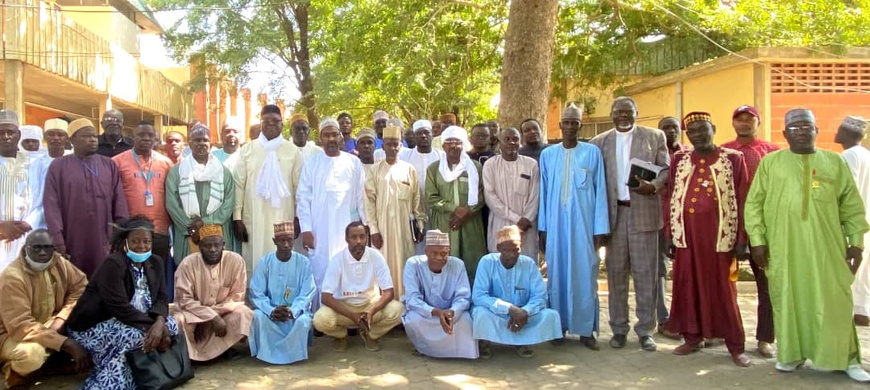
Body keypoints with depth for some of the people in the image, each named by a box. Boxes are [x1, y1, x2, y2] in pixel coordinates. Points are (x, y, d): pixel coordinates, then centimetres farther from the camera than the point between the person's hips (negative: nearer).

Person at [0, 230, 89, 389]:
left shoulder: (58, 262, -9)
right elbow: (21, 326, -33)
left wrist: (61, 319, -22)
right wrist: (67, 343, -39)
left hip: (49, 325, 6)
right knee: (32, 352, -38)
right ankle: (14, 372, -3)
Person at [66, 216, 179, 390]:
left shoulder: (155, 263, 3)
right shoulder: (112, 264, -19)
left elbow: (161, 298, -3)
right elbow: (120, 307, -28)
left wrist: (159, 322, -24)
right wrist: (153, 326, -29)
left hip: (129, 323, 8)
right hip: (93, 327, -8)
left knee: (170, 324, -11)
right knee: (141, 335, -32)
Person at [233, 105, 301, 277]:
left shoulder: (293, 151, 3)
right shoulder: (247, 150, 5)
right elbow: (238, 185, 4)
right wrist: (237, 217, -1)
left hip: (283, 218, -1)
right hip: (254, 219, 1)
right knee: (255, 264, 3)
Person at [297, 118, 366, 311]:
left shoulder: (354, 163, 6)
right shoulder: (312, 164, 3)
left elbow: (360, 197, 7)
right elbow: (303, 198, 0)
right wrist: (306, 229, -7)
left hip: (347, 229, 1)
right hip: (319, 230, -1)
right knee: (320, 275, 0)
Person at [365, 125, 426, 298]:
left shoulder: (409, 169, 5)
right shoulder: (375, 170, 2)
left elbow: (417, 199, 6)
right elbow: (369, 201, -2)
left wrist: (420, 225, 2)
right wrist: (373, 229, -8)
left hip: (404, 226, 1)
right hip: (382, 226, -1)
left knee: (404, 265, 4)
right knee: (384, 266, 0)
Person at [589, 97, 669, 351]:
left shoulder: (654, 136, 6)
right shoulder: (600, 142, 9)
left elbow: (666, 169, 3)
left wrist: (653, 186, -18)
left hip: (644, 212, -1)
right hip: (614, 214, 2)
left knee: (646, 273, 2)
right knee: (616, 272, 6)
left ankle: (645, 330, 12)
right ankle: (619, 329, 16)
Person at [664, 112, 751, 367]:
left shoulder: (733, 158, 0)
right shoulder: (679, 160, 8)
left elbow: (742, 201, -1)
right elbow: (671, 199, 9)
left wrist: (742, 239, -5)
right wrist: (669, 233, 4)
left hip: (720, 234, -3)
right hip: (687, 234, 3)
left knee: (723, 289, 3)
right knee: (688, 286, 9)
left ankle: (736, 346, 12)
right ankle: (692, 337, 22)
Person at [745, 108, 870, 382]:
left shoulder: (834, 162, 10)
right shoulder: (770, 162, 6)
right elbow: (754, 204, 3)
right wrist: (757, 240, -4)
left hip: (826, 248, 1)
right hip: (784, 248, 0)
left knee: (834, 303, 3)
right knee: (788, 301, 5)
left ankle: (847, 359, 15)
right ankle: (790, 354, 19)